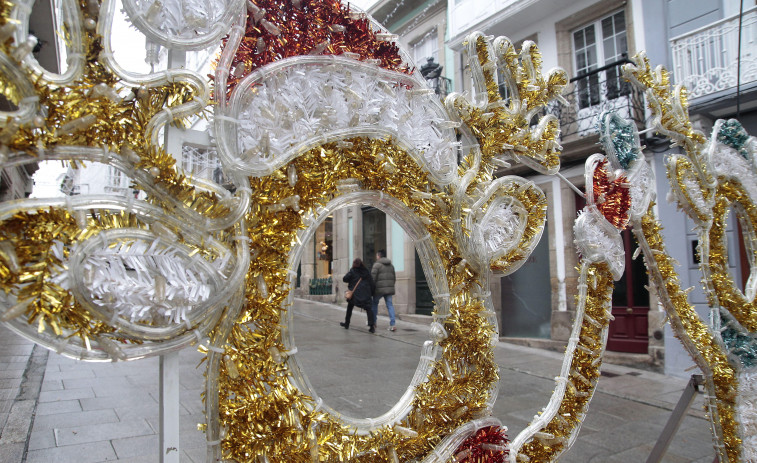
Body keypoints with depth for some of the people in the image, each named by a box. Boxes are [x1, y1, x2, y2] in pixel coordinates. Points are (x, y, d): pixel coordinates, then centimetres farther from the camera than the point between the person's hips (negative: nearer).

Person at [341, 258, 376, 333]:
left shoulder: (352, 271, -1)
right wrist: (372, 294, 13)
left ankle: (347, 324, 27)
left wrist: (350, 280, 17)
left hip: (355, 293, -1)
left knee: (349, 308, 18)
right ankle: (372, 326, -17)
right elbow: (371, 283, 7)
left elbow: (344, 279, -5)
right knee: (368, 308, -3)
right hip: (366, 294, 1)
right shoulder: (366, 272, 7)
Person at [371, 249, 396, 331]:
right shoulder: (391, 265, 16)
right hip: (389, 288, 5)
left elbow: (373, 277, -12)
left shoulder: (377, 265, -6)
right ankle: (392, 324, -9)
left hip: (379, 289, -5)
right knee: (390, 305, 2)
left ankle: (373, 321, 24)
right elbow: (394, 277, 19)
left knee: (375, 303, 15)